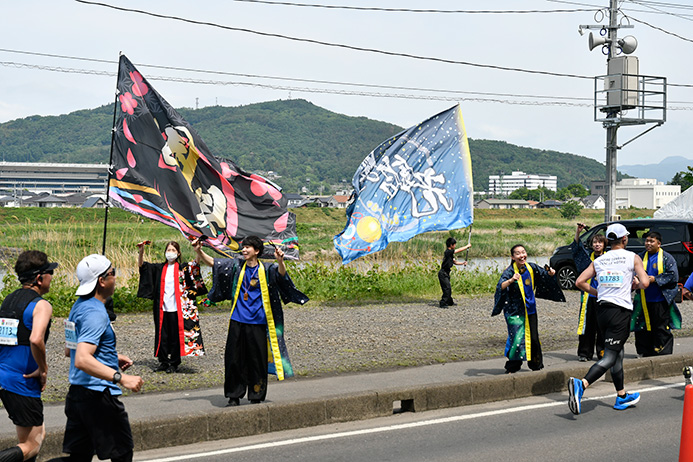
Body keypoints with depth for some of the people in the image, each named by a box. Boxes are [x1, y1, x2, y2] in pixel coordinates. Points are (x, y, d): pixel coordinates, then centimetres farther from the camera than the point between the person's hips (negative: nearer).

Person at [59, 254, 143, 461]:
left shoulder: (79, 306, 12)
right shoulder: (95, 313, -19)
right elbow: (82, 360, -29)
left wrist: (112, 357, 23)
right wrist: (121, 378, -34)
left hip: (77, 394, 9)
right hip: (99, 397, -9)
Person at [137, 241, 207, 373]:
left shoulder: (183, 268, 3)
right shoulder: (159, 268, 12)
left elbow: (197, 263, -11)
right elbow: (142, 265, 9)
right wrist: (141, 251, -7)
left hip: (176, 308, -3)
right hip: (162, 308, 3)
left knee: (175, 336, 1)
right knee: (162, 335, 6)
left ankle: (174, 363, 11)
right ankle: (163, 361, 17)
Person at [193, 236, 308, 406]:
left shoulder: (266, 270, -1)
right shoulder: (236, 265, 6)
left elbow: (281, 274, -19)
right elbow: (212, 262, 3)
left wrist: (280, 261, -40)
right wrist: (199, 251, -14)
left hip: (257, 323, -2)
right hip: (237, 322, 2)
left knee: (257, 360, 3)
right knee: (234, 359, 2)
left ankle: (256, 396, 15)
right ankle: (234, 396, 13)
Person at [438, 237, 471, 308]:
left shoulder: (450, 253, 14)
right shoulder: (448, 252, -16)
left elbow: (454, 262, 21)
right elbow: (459, 250, -13)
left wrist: (463, 263, 8)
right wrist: (467, 246, 0)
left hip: (446, 274, 10)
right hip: (443, 274, -10)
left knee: (448, 288, 18)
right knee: (447, 288, -13)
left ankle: (450, 302, 31)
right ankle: (442, 303, -13)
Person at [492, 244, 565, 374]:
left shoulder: (531, 268, 0)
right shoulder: (510, 271, -16)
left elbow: (544, 275, 16)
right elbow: (500, 286, -30)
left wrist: (550, 273, -6)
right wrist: (511, 280, -48)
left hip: (530, 308, 5)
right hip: (515, 310, -5)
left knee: (533, 337, 10)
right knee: (517, 337, -13)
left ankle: (536, 363, 27)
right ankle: (512, 366, 0)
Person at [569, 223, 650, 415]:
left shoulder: (598, 260, 10)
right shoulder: (633, 257, -1)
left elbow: (580, 282, 3)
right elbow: (645, 283, -10)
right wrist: (636, 284, 12)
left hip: (602, 309, 6)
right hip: (620, 311, -6)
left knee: (618, 353, 19)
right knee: (610, 356, -9)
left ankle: (622, 397, 27)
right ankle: (581, 384, -30)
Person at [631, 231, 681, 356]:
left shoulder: (667, 258, -1)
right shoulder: (641, 257, 12)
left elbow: (673, 275, -7)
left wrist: (655, 279, -14)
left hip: (660, 300, -4)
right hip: (644, 301, 4)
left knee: (662, 327, -2)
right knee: (644, 327, 6)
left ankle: (663, 352, 6)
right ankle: (646, 352, 15)